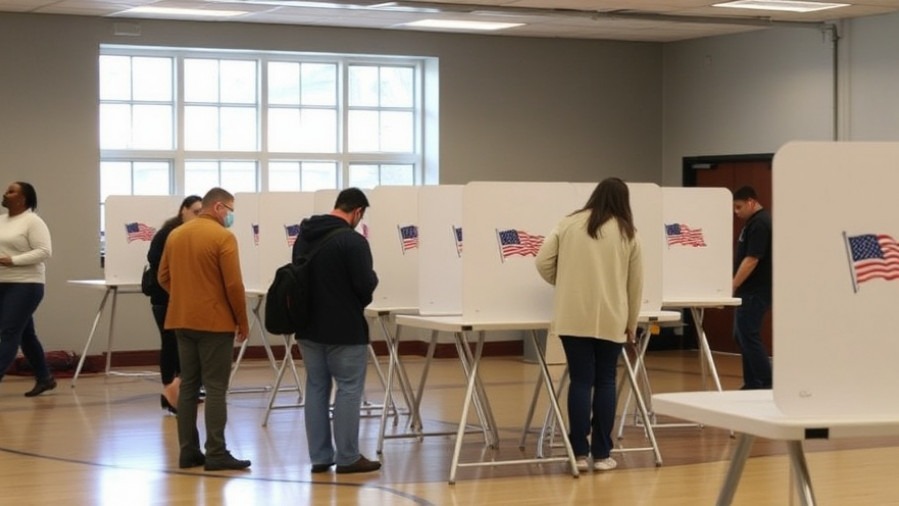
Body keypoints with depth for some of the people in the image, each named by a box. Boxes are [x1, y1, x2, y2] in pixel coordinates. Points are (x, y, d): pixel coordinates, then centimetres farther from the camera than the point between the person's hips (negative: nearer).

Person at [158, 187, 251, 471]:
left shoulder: (175, 235, 9)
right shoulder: (223, 237, -11)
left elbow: (163, 277, 13)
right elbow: (233, 284, -14)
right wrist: (243, 321, -4)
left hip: (181, 320, 7)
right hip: (214, 321, -7)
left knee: (188, 386, 10)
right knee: (215, 388, -4)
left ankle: (188, 451, 11)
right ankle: (216, 453, -5)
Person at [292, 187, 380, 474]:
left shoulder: (304, 237, 9)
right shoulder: (352, 241, -16)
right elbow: (365, 285, -18)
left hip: (308, 327, 7)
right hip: (344, 329, -7)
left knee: (316, 389, 12)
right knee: (349, 390, 1)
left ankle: (319, 456, 14)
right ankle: (347, 458, 4)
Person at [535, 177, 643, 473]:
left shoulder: (569, 224, 5)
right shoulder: (628, 233, 5)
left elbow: (543, 262, 3)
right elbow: (635, 283, 8)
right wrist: (631, 323, 18)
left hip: (573, 317, 0)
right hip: (610, 319, 0)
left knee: (581, 380, 2)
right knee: (605, 381, 7)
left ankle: (580, 453, 1)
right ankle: (602, 454, 8)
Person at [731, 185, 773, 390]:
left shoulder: (760, 224, -17)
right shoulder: (754, 222, 15)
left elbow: (751, 259, -23)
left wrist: (732, 286, -21)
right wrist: (736, 286, 21)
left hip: (755, 291, -11)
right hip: (750, 290, 11)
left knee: (748, 335, -10)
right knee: (743, 335, 12)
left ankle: (767, 384, -8)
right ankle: (753, 384, 16)